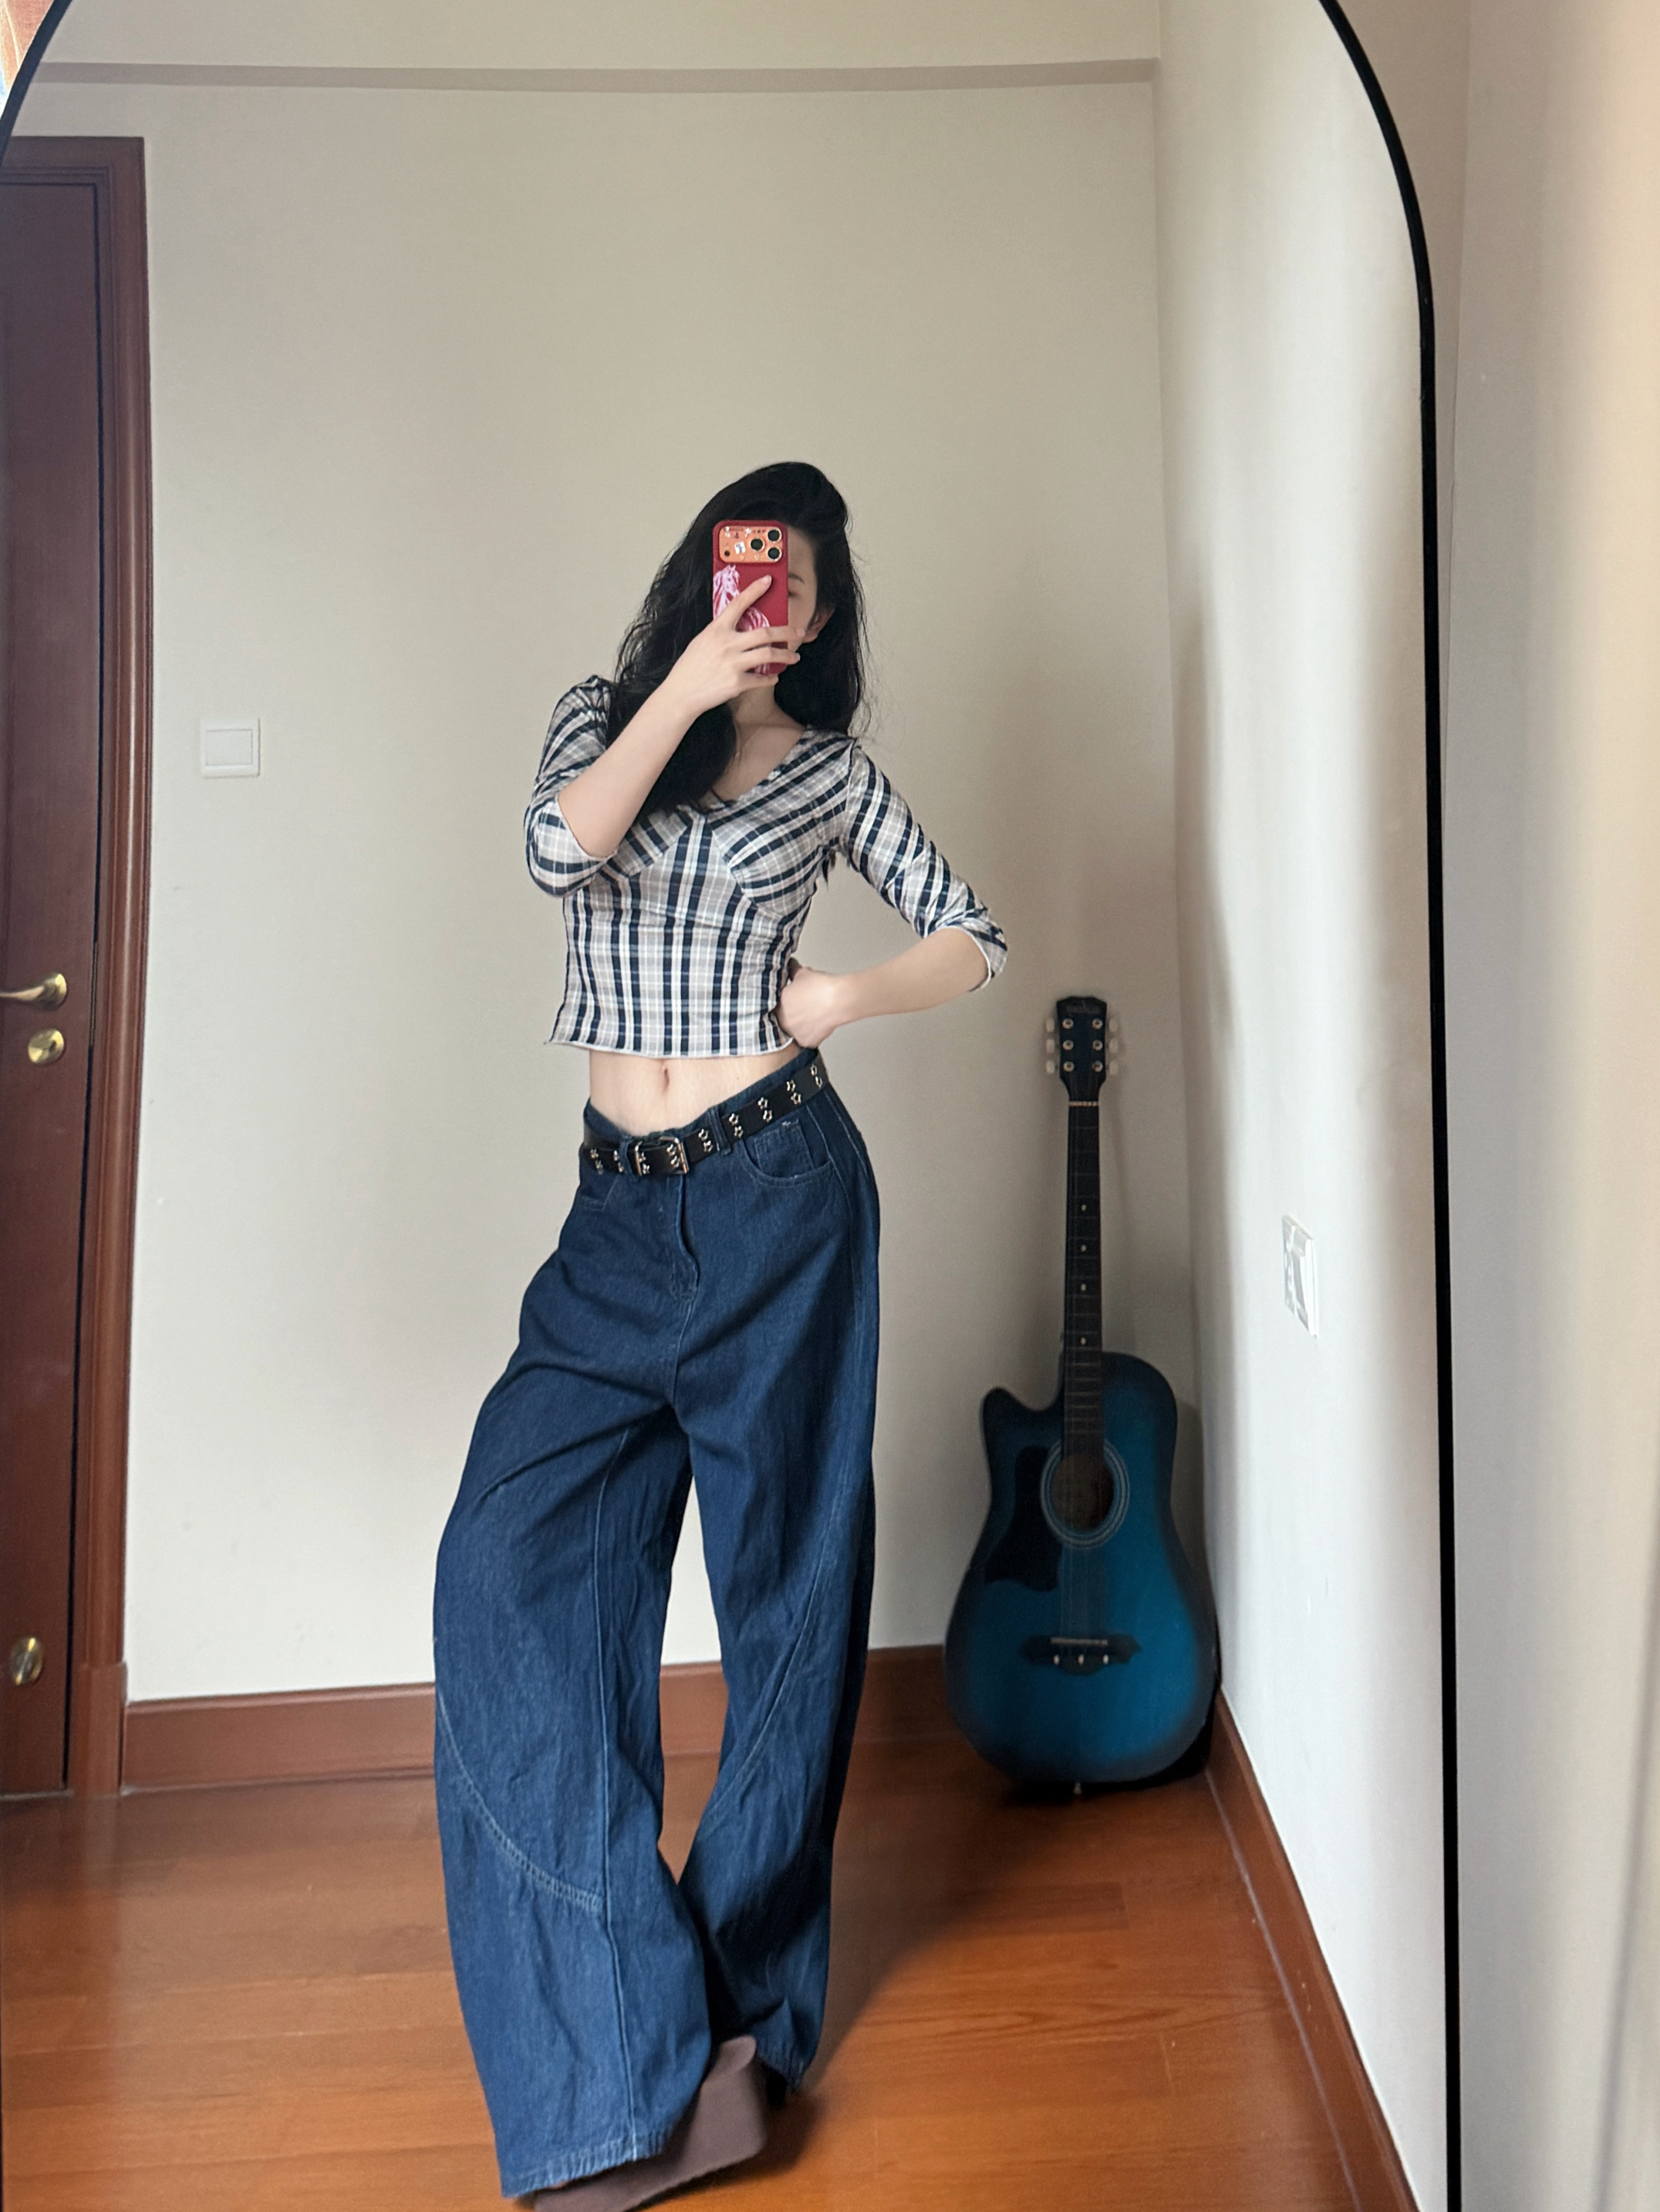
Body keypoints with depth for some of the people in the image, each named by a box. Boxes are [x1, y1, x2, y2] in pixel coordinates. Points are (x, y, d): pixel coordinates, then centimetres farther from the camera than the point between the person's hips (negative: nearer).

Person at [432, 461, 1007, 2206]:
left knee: (786, 1578, 3)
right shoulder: (604, 713, 11)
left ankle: (741, 2011, 21)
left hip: (776, 1194, -2)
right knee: (516, 1558, -13)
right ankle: (638, 2068, -6)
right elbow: (562, 847, -10)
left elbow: (972, 939, 12)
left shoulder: (831, 769, 8)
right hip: (624, 1211, 2)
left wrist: (846, 997, -3)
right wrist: (682, 690, -15)